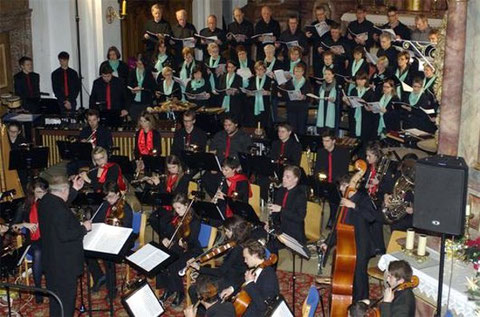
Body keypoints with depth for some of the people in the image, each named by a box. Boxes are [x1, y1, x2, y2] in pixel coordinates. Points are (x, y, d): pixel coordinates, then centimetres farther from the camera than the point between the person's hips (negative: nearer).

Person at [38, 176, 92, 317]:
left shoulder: (45, 201, 0)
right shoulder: (59, 209, -28)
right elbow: (64, 235, -30)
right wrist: (84, 228, -19)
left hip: (50, 257, 9)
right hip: (64, 262, -9)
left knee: (55, 293, 24)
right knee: (67, 295, 5)